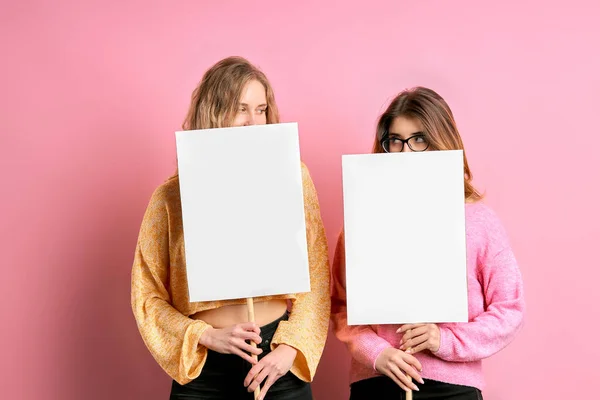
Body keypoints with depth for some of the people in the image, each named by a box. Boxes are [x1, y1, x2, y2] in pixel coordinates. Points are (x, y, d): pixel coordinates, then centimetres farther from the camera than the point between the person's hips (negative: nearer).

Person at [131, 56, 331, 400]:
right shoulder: (172, 195, -2)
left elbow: (316, 275, 0)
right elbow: (148, 294, 1)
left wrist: (290, 347, -10)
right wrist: (206, 336, -11)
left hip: (280, 366, 1)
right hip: (204, 372, 0)